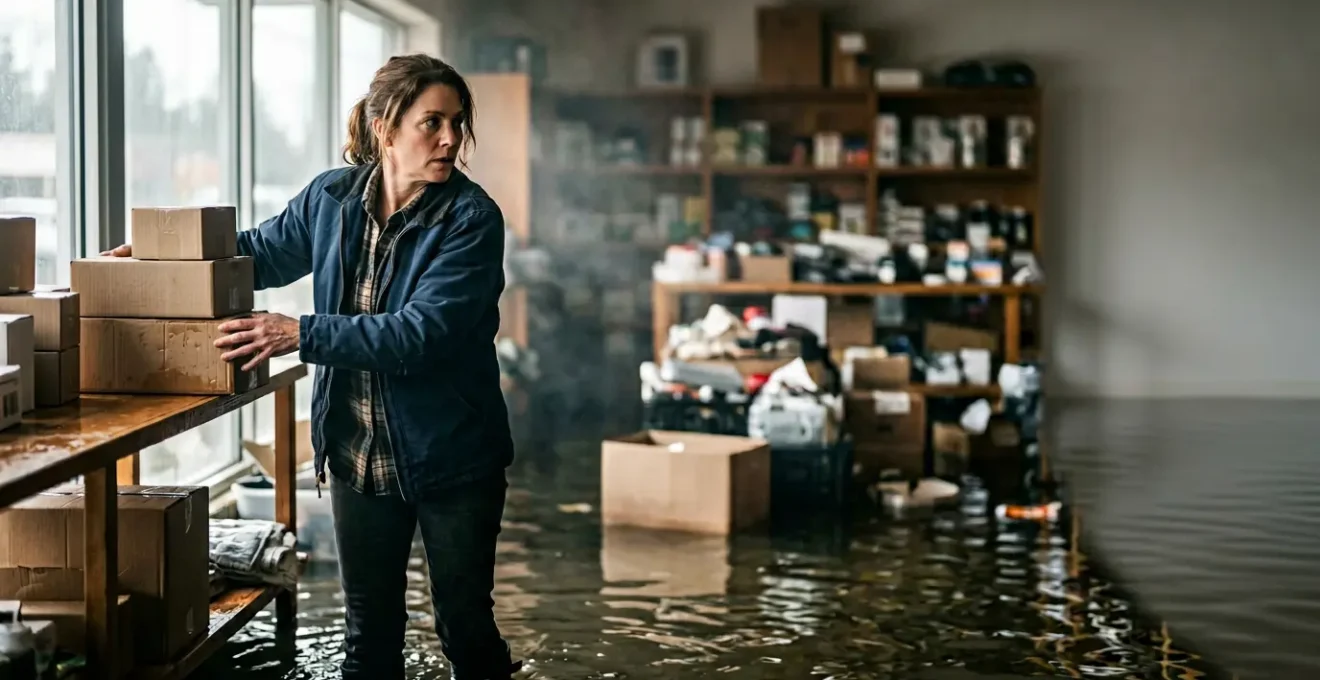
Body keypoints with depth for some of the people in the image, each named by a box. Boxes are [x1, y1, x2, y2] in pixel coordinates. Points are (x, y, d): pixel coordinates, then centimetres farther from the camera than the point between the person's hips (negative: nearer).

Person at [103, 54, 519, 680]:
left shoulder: (471, 218, -16)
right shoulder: (333, 196, -1)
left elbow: (422, 333, -26)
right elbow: (263, 250, 17)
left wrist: (302, 335, -28)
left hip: (450, 457, -4)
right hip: (359, 455, 4)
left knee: (465, 625, 9)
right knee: (369, 629, 15)